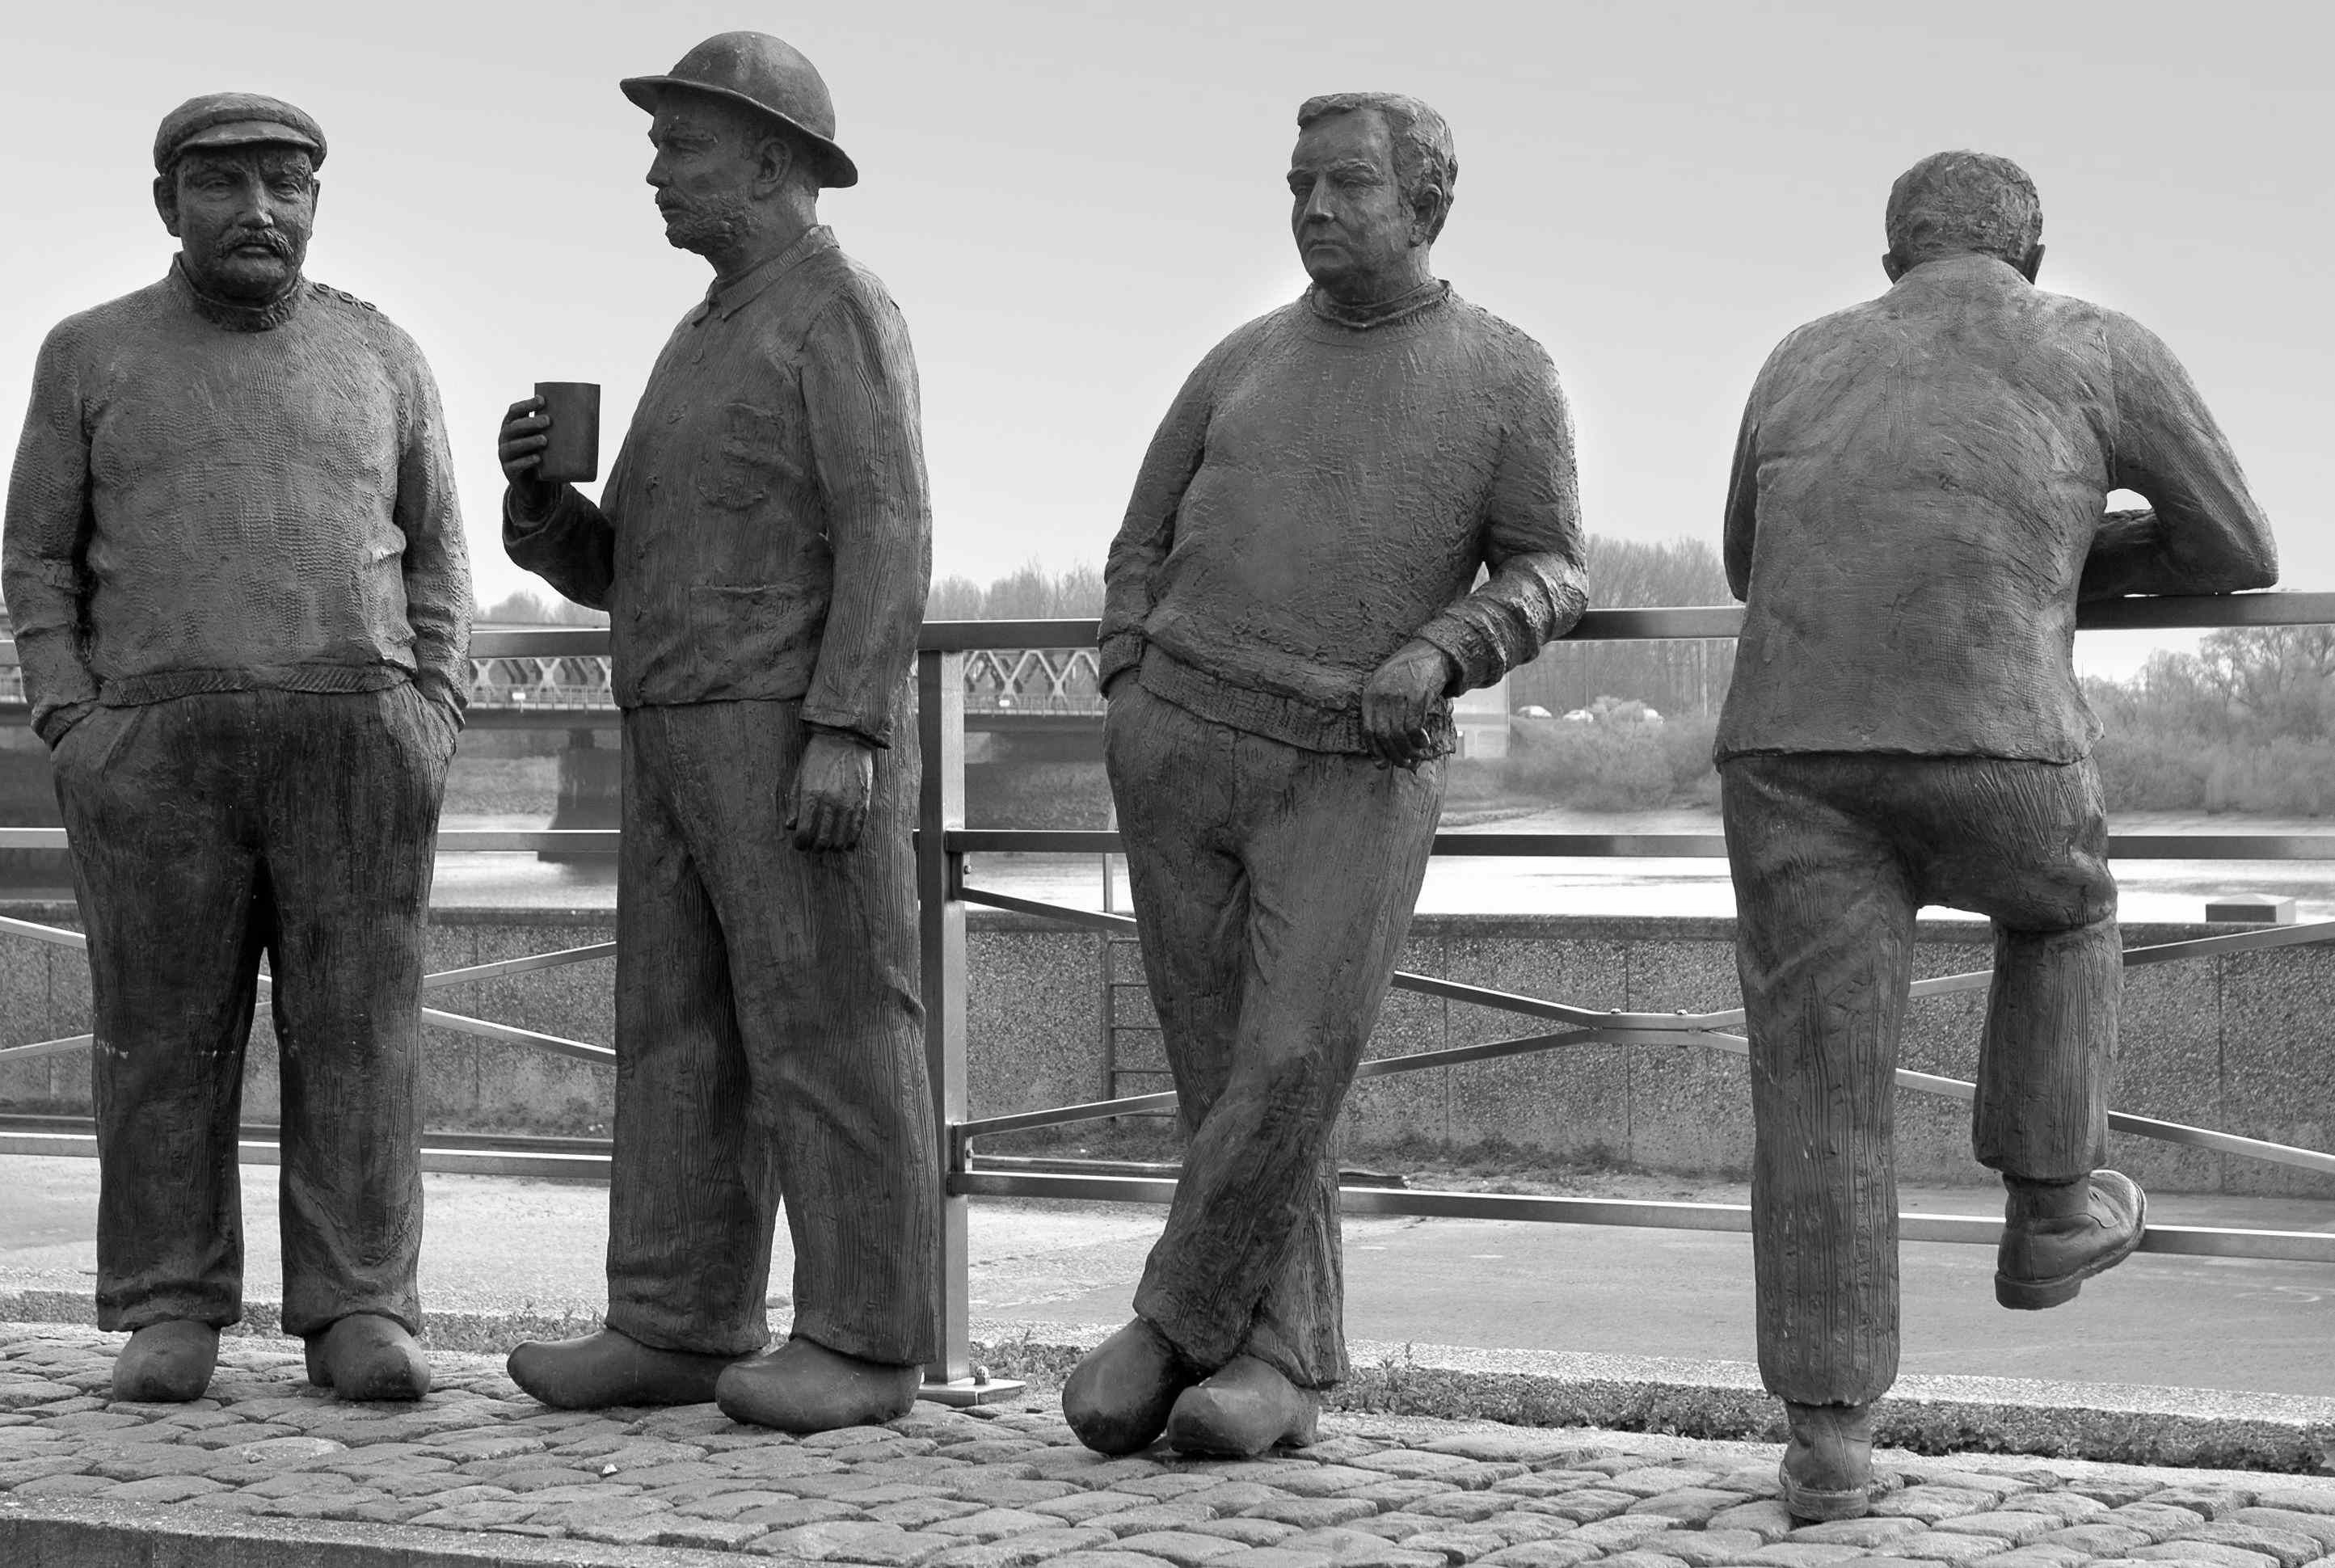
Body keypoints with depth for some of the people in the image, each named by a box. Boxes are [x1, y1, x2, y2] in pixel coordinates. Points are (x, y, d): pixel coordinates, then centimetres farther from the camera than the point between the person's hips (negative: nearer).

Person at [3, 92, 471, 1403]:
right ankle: (171, 1318, 6)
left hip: (354, 741, 0)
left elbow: (434, 557, 12)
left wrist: (435, 722, -1)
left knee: (359, 1026, -4)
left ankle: (359, 1316, -2)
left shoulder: (380, 357, 9)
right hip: (159, 745, 0)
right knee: (166, 1032, -1)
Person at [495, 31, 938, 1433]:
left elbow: (889, 540, -16)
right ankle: (682, 1333, 8)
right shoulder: (709, 347, 22)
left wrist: (845, 735, -25)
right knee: (682, 1037, 5)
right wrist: (539, 484, -1)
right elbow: (609, 570, 19)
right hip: (694, 751, 9)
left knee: (830, 1040, -7)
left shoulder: (841, 308, -6)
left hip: (805, 745, -9)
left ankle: (863, 1346, -3)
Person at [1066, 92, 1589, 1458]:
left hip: (1359, 776, -3)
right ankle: (1279, 1367, 7)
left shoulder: (1508, 377, 3)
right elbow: (1149, 547, 17)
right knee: (1234, 1067, 0)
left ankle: (1176, 1321, 2)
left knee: (1292, 1067, -14)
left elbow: (1545, 580, 0)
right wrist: (1135, 702, 2)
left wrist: (1435, 654, -19)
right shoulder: (1245, 363, 11)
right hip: (1182, 748, 3)